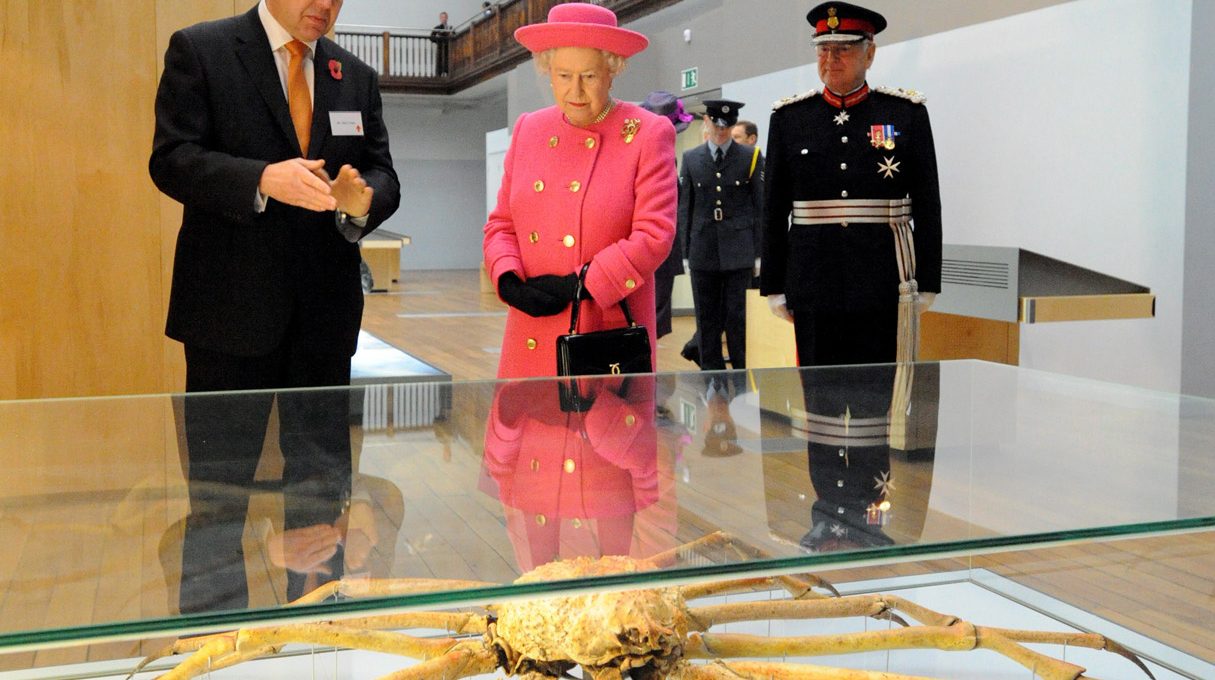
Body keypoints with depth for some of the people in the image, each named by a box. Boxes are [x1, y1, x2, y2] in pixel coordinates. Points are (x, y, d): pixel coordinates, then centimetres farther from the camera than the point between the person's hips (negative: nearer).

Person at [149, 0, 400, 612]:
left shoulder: (357, 77, 13)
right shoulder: (200, 50, 0)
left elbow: (383, 175, 9)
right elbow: (171, 160, -9)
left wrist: (362, 198, -15)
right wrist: (263, 179, -25)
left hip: (325, 310, 4)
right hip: (231, 306, -4)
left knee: (322, 483, 11)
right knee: (218, 487, 3)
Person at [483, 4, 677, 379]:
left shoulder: (649, 134, -3)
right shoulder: (528, 130, 11)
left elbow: (655, 235, -11)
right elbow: (501, 224, 13)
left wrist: (578, 287, -15)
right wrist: (509, 280, -7)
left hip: (610, 338, -3)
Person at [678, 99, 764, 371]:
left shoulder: (751, 157, 3)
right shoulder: (691, 158, 8)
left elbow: (761, 206, 2)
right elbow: (685, 208, 8)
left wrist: (759, 253, -3)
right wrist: (685, 251, 3)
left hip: (738, 250, -2)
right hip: (703, 251, 2)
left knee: (736, 317, 1)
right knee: (707, 318, 6)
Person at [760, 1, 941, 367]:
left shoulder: (908, 113, 2)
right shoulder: (788, 117, 5)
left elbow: (928, 208, 3)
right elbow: (774, 212, 7)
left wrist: (927, 283, 1)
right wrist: (774, 286, 5)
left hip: (885, 288, -1)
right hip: (813, 287, 1)